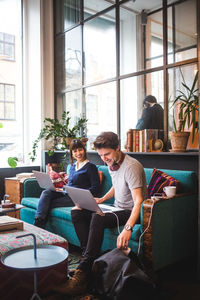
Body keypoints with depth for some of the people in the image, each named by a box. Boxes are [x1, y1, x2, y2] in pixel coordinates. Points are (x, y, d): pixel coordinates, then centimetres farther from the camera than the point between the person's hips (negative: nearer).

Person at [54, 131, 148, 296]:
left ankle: (82, 274, -31)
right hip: (117, 208, 9)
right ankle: (90, 257, -14)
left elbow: (138, 201, -31)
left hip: (131, 212, -9)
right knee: (76, 212, -7)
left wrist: (127, 229, -44)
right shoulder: (111, 164, 6)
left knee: (98, 218, -35)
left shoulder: (131, 166, -22)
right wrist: (102, 199, 8)